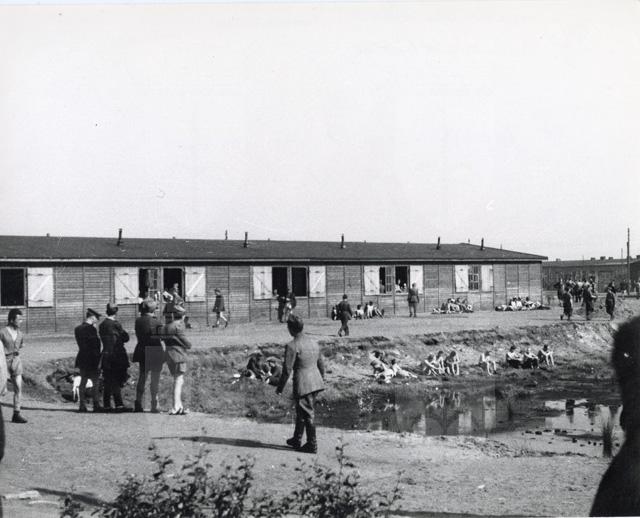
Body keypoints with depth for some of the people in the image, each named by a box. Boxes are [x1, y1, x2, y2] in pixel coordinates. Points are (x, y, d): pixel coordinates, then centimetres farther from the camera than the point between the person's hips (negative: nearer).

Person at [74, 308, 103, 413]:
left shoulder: (77, 329, 8)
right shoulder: (91, 329, -15)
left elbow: (80, 343, 13)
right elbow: (96, 345, -14)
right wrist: (98, 360, -9)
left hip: (81, 359, 7)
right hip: (91, 360, -7)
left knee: (83, 381, 10)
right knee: (95, 382, -1)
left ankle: (82, 405, 9)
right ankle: (96, 405, -1)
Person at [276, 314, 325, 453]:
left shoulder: (292, 346, -14)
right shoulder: (313, 342, 9)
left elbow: (287, 370, -15)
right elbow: (321, 364, 16)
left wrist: (280, 387, -5)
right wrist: (322, 380, 29)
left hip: (302, 384, -8)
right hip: (316, 383, 8)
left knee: (307, 415, 2)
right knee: (301, 412, 21)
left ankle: (312, 445, 9)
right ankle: (296, 440, 31)